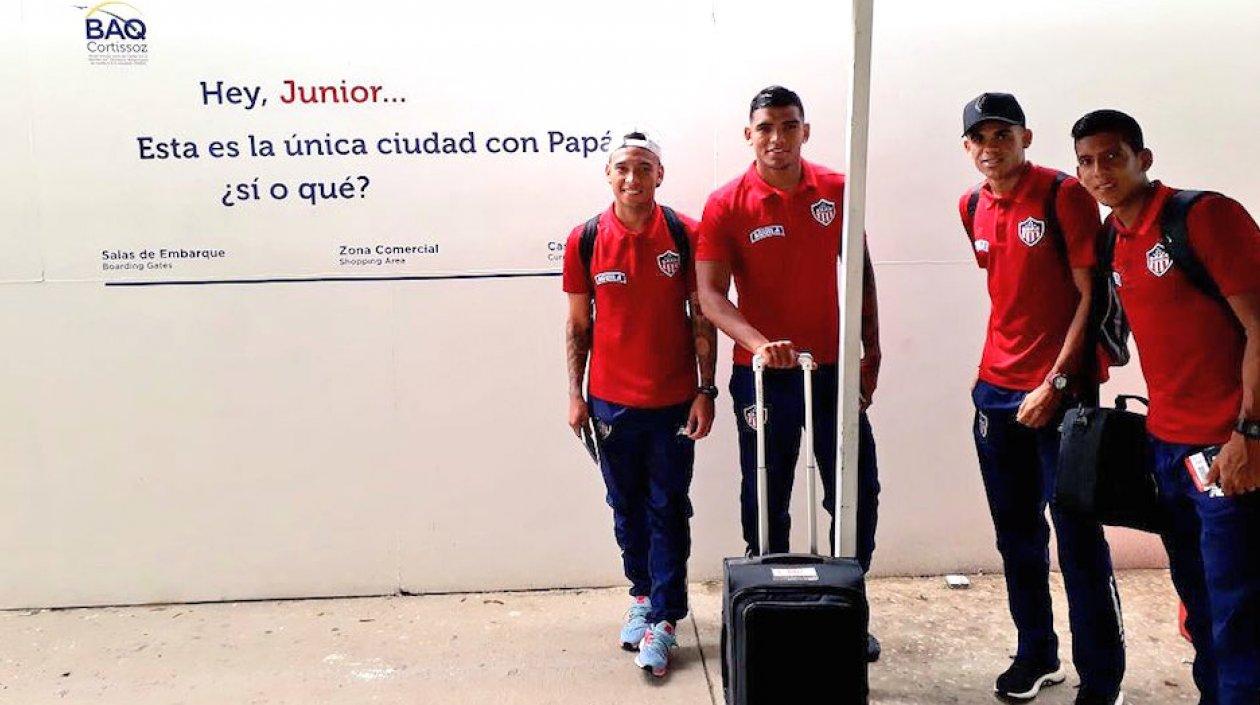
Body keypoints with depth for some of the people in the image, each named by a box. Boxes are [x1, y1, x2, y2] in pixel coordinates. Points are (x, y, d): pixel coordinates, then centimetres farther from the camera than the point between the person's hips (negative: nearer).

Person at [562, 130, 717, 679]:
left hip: (674, 403, -2)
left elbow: (701, 318, -2)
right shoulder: (584, 241, -2)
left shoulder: (686, 235, -5)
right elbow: (578, 324, 5)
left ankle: (663, 620, 12)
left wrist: (705, 391, -5)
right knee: (627, 509, 14)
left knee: (668, 511, 4)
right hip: (611, 402, 2)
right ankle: (642, 595, 33)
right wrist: (575, 394, 2)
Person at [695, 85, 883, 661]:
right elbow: (710, 294, -14)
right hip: (764, 375, -2)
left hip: (835, 369, 3)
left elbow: (860, 271, 11)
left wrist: (872, 349, 8)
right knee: (766, 502, 8)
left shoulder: (837, 192, 2)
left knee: (857, 494, 7)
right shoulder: (726, 206, -7)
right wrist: (759, 342, -30)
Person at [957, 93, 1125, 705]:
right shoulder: (972, 207, 9)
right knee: (1016, 534, 13)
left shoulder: (1065, 195, -9)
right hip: (996, 390, 6)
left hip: (1061, 392, -6)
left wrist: (1055, 383, -15)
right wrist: (1003, 361, 13)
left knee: (1078, 538, -2)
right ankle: (1036, 654, 27)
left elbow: (1092, 296, -12)